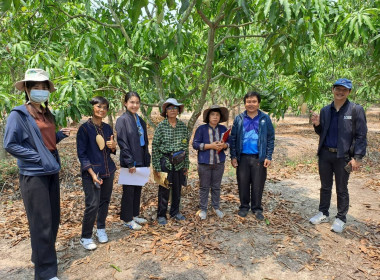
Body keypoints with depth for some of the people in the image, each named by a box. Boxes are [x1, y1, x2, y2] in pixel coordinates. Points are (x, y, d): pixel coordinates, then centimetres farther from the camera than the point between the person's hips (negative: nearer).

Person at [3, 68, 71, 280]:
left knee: (54, 220, 16)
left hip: (52, 172, 8)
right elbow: (10, 145, -12)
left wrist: (61, 135, 1)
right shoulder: (18, 114, -9)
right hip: (34, 175, -8)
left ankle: (42, 256, 36)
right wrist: (38, 157, -16)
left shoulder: (47, 114, 12)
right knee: (42, 223, -2)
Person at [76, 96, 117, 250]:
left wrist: (113, 146, -8)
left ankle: (101, 229, 32)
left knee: (105, 201, 12)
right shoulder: (85, 128, -8)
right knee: (92, 205, -7)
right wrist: (92, 173, -17)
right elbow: (81, 154, -9)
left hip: (108, 171, 6)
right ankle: (85, 237, 12)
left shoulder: (107, 128, 7)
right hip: (91, 172, -5)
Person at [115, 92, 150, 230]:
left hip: (141, 161, 7)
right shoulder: (122, 120, -11)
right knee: (129, 190, 5)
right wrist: (130, 162, -19)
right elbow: (122, 142, -16)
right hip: (130, 162, -7)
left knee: (138, 189, 16)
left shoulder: (140, 120, 11)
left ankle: (135, 215, 31)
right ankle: (127, 219, 18)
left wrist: (147, 160, 11)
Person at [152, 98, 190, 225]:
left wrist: (186, 165, 10)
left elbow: (186, 146, 10)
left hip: (179, 163, 3)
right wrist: (156, 166, -8)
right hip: (165, 161, -3)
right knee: (164, 190, 5)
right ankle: (161, 215, 20)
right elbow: (155, 147, -4)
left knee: (177, 189, 13)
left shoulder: (183, 126, 4)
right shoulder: (161, 126, -5)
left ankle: (175, 212, 31)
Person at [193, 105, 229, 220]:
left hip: (219, 163, 3)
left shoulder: (223, 129, 6)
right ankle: (203, 209, 18)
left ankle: (216, 207, 28)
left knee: (216, 187, 13)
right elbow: (195, 144, -9)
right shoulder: (201, 129, -4)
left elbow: (229, 142, 10)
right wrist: (210, 146, -18)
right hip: (204, 163, -3)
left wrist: (224, 145, -14)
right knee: (204, 187, 6)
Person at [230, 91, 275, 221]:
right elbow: (233, 138, 4)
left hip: (259, 158, -1)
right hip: (242, 157, 1)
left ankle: (257, 209, 23)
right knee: (243, 184, 10)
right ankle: (244, 206, 27)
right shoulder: (239, 119, 3)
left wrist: (268, 157, -5)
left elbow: (271, 138, 1)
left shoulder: (265, 119, 0)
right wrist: (233, 156, -1)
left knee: (258, 185, 6)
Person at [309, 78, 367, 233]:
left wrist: (357, 157, -15)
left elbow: (361, 136, -9)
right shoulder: (325, 110, 5)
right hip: (325, 154, 4)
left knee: (341, 189, 10)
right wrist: (317, 125, -7)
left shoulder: (356, 110, -8)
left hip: (343, 156, -4)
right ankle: (323, 214, 31)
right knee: (325, 187, 16)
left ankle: (341, 219, 25)